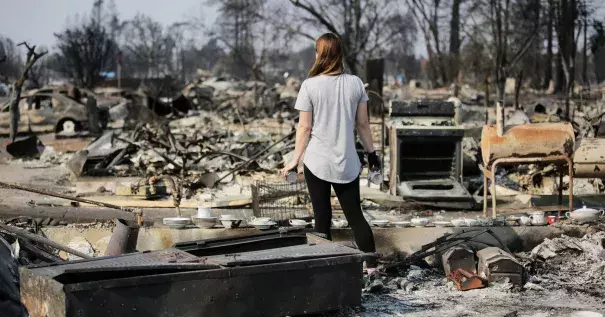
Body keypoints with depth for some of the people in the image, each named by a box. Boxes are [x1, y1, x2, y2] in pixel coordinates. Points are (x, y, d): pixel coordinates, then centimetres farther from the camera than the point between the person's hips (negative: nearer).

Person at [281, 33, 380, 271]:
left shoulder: (310, 85, -9)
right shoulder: (355, 83, 0)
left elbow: (305, 128, -7)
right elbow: (362, 123, 5)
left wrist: (295, 160, 1)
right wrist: (371, 152, 16)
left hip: (317, 162, -2)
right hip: (347, 163, 3)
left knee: (322, 216, 8)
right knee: (355, 215, 9)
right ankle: (371, 264, 4)